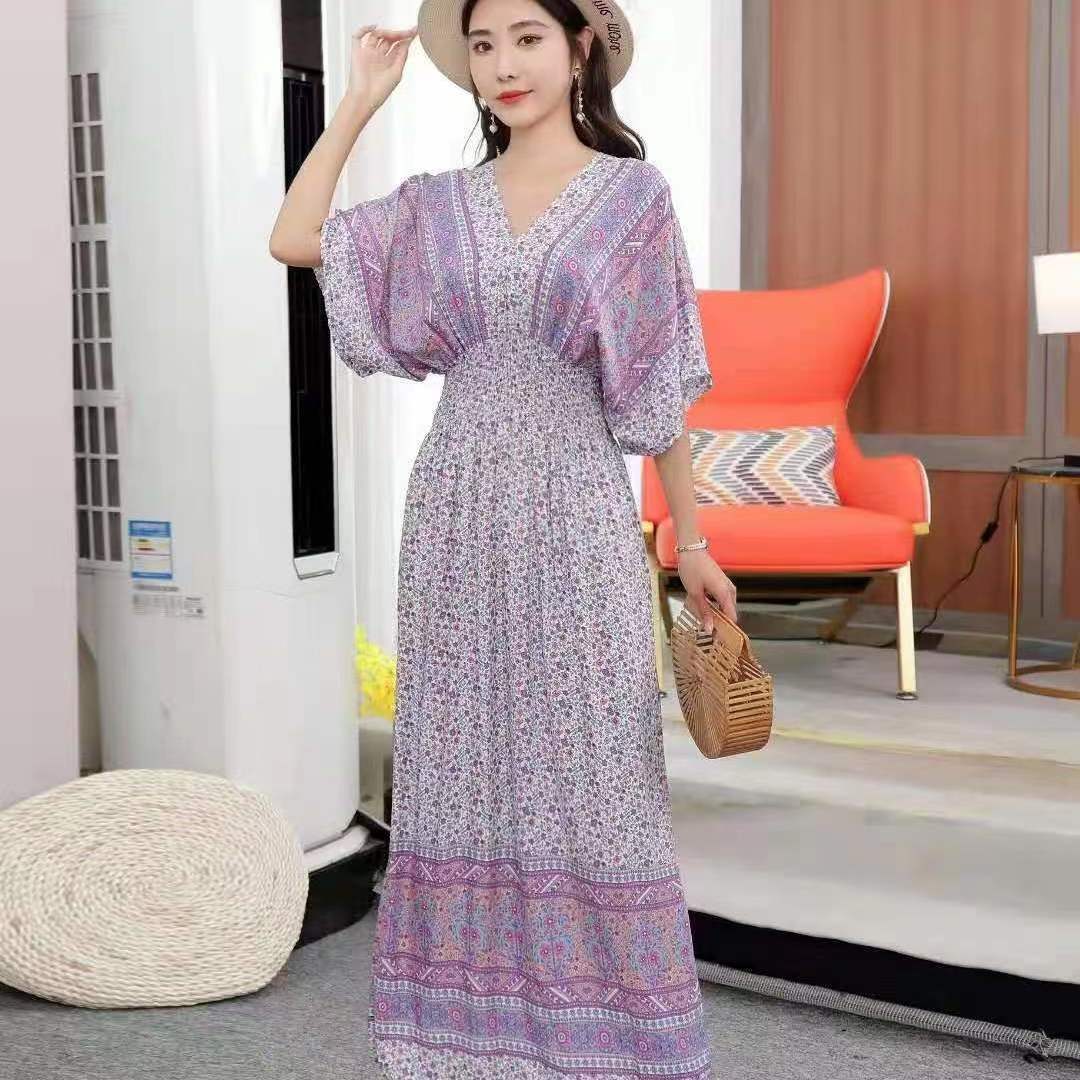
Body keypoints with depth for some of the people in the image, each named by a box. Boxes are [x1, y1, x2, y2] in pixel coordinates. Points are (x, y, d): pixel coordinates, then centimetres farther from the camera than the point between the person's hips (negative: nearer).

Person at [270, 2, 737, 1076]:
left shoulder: (632, 194, 1)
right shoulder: (438, 202, 10)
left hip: (576, 515, -3)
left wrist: (691, 541, -1)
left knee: (588, 777, 0)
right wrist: (360, 101, 7)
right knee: (461, 767, 8)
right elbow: (292, 238, 7)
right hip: (458, 512, 4)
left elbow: (660, 386, 1)